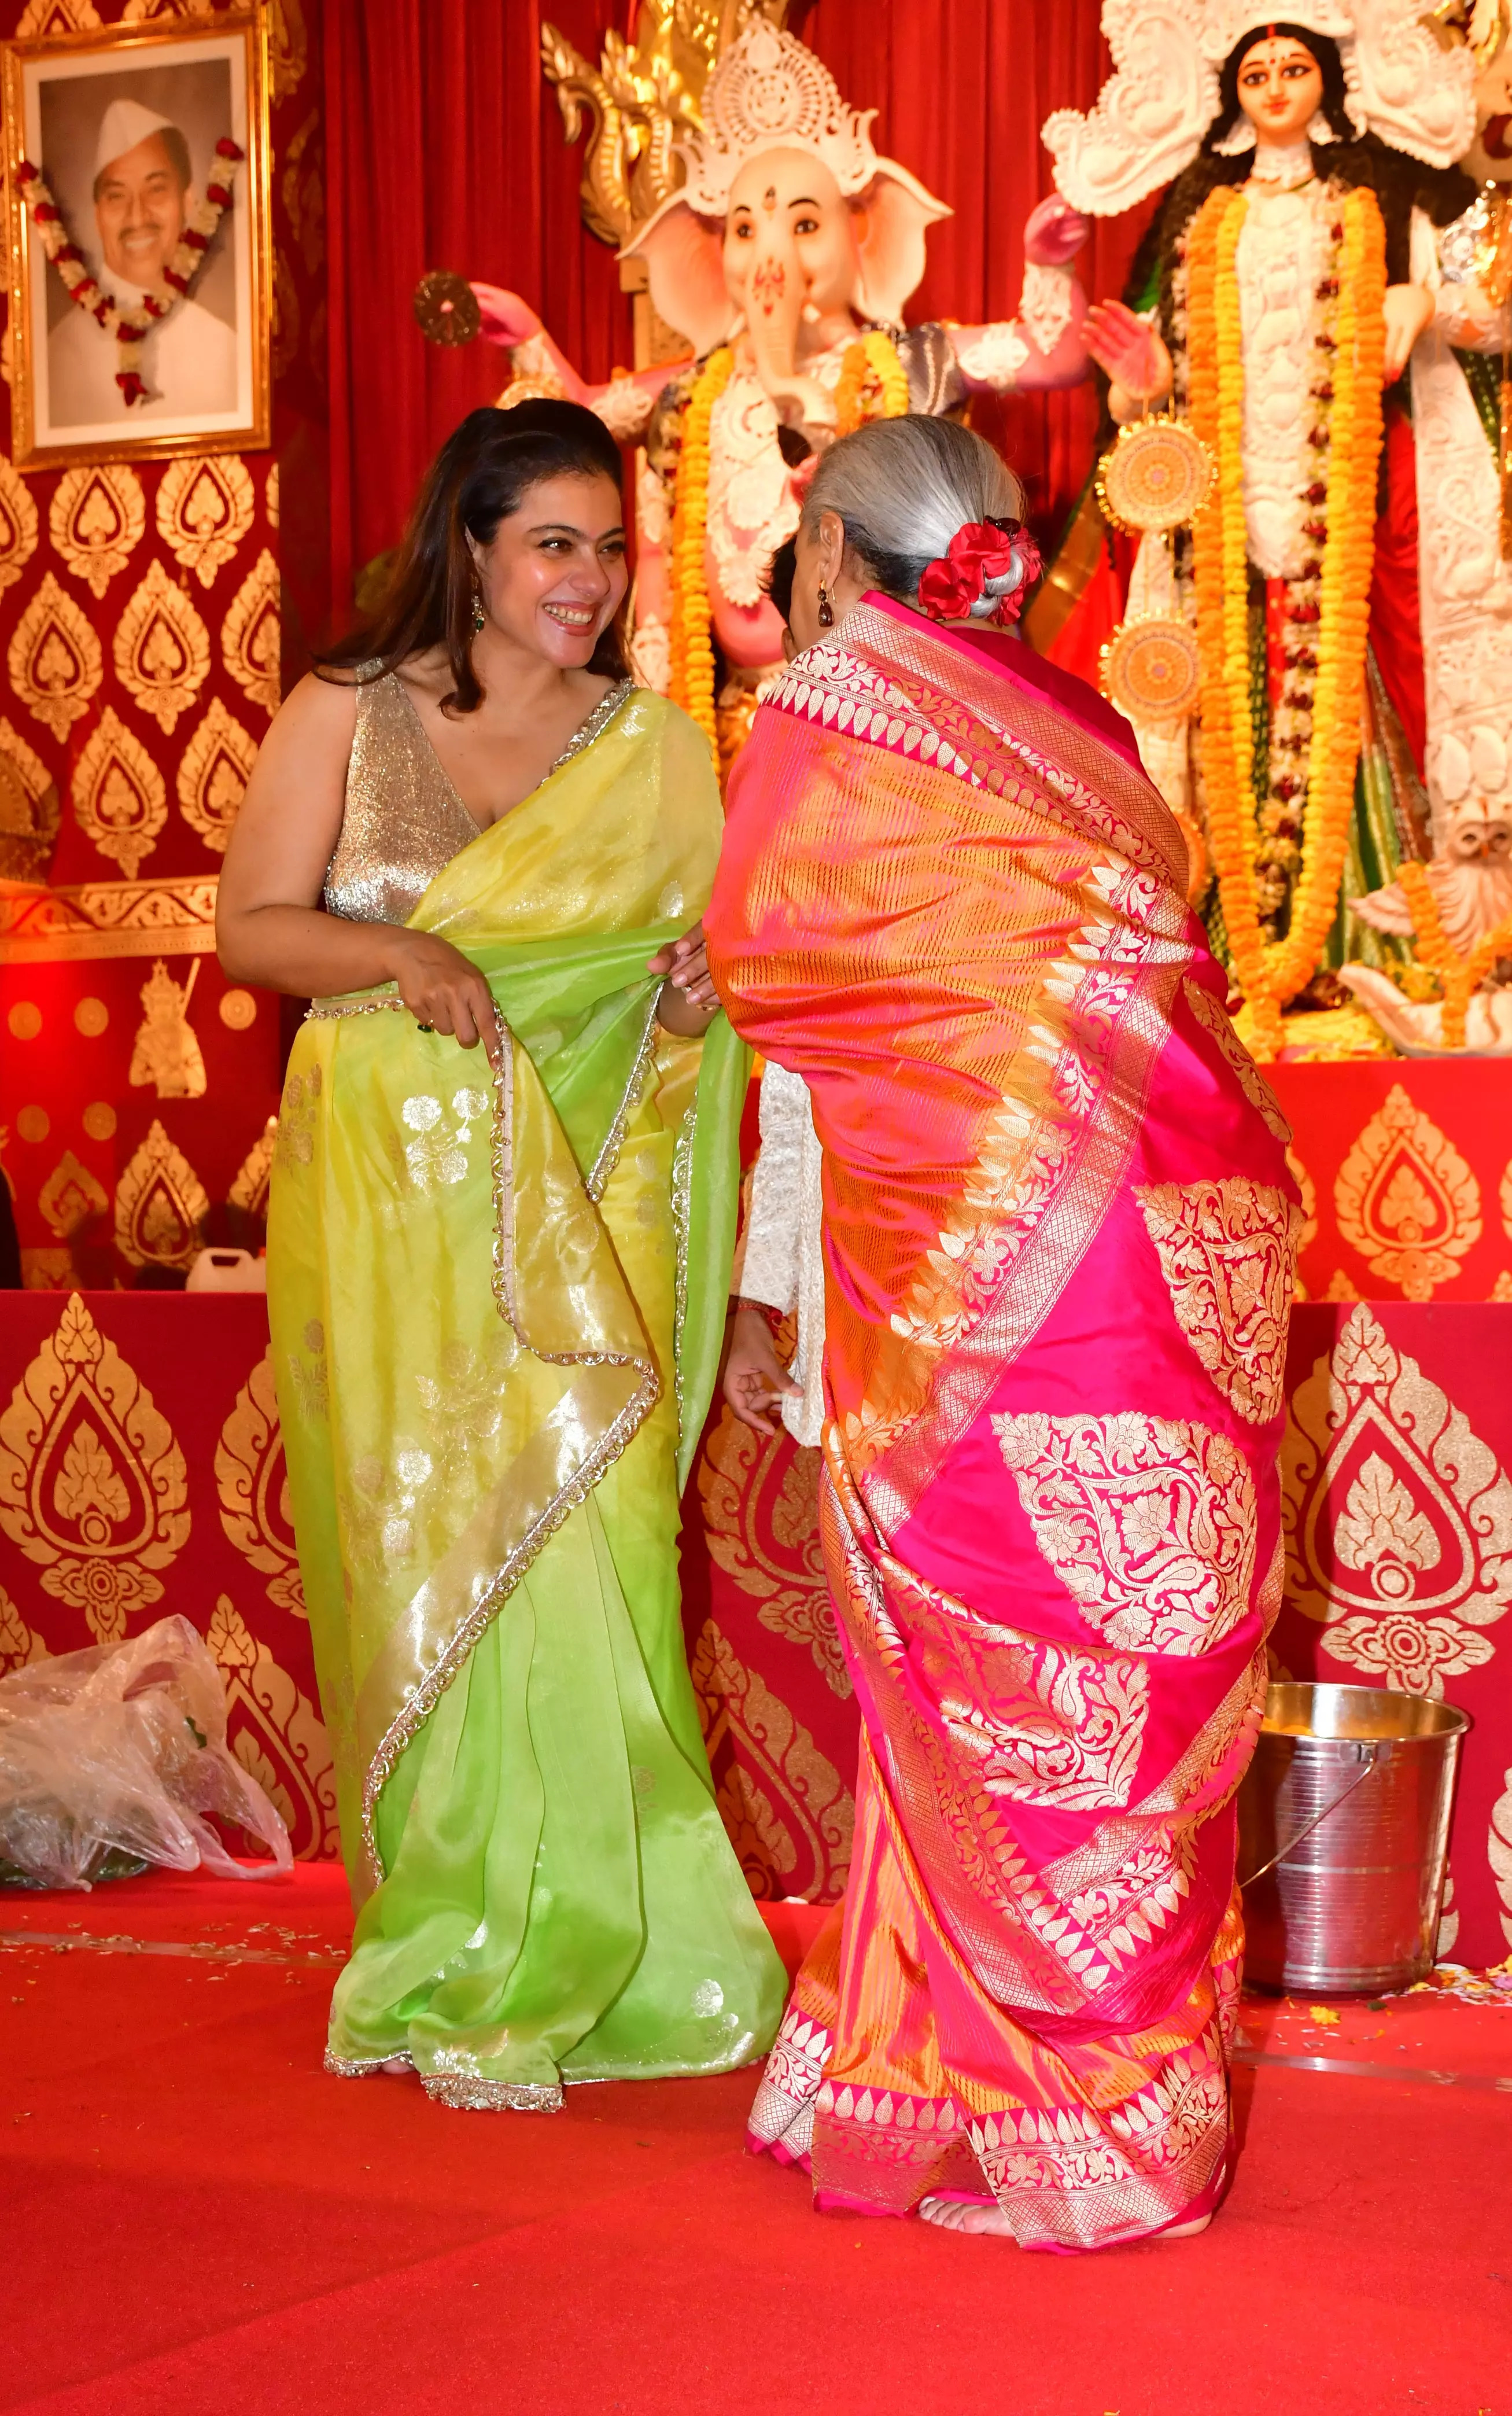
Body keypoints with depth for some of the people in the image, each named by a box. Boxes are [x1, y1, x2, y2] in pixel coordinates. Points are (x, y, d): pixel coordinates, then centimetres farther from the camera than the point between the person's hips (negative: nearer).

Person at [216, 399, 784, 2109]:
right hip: (394, 1192, -1)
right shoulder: (346, 718, 4)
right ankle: (455, 1978, 7)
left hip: (581, 1203, 2)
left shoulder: (655, 751, 10)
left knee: (582, 1538, -6)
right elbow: (251, 929, 1)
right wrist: (397, 953, -16)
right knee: (425, 1551, -2)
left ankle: (583, 1949, 6)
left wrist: (696, 1001, -8)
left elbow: (706, 954, 15)